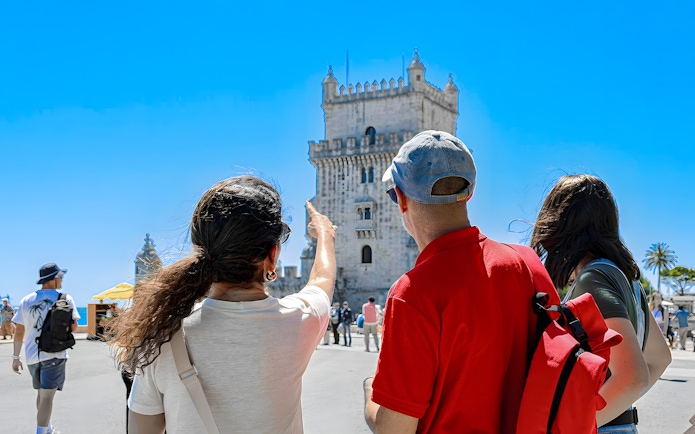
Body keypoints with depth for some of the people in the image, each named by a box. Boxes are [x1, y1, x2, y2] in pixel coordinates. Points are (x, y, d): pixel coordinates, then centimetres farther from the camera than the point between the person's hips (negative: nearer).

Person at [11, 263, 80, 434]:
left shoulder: (26, 301, 6)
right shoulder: (65, 299, -5)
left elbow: (19, 331, 8)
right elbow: (73, 327, -2)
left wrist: (16, 357, 14)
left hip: (32, 355, 5)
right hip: (54, 354, -5)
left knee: (41, 393, 20)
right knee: (47, 396, -6)